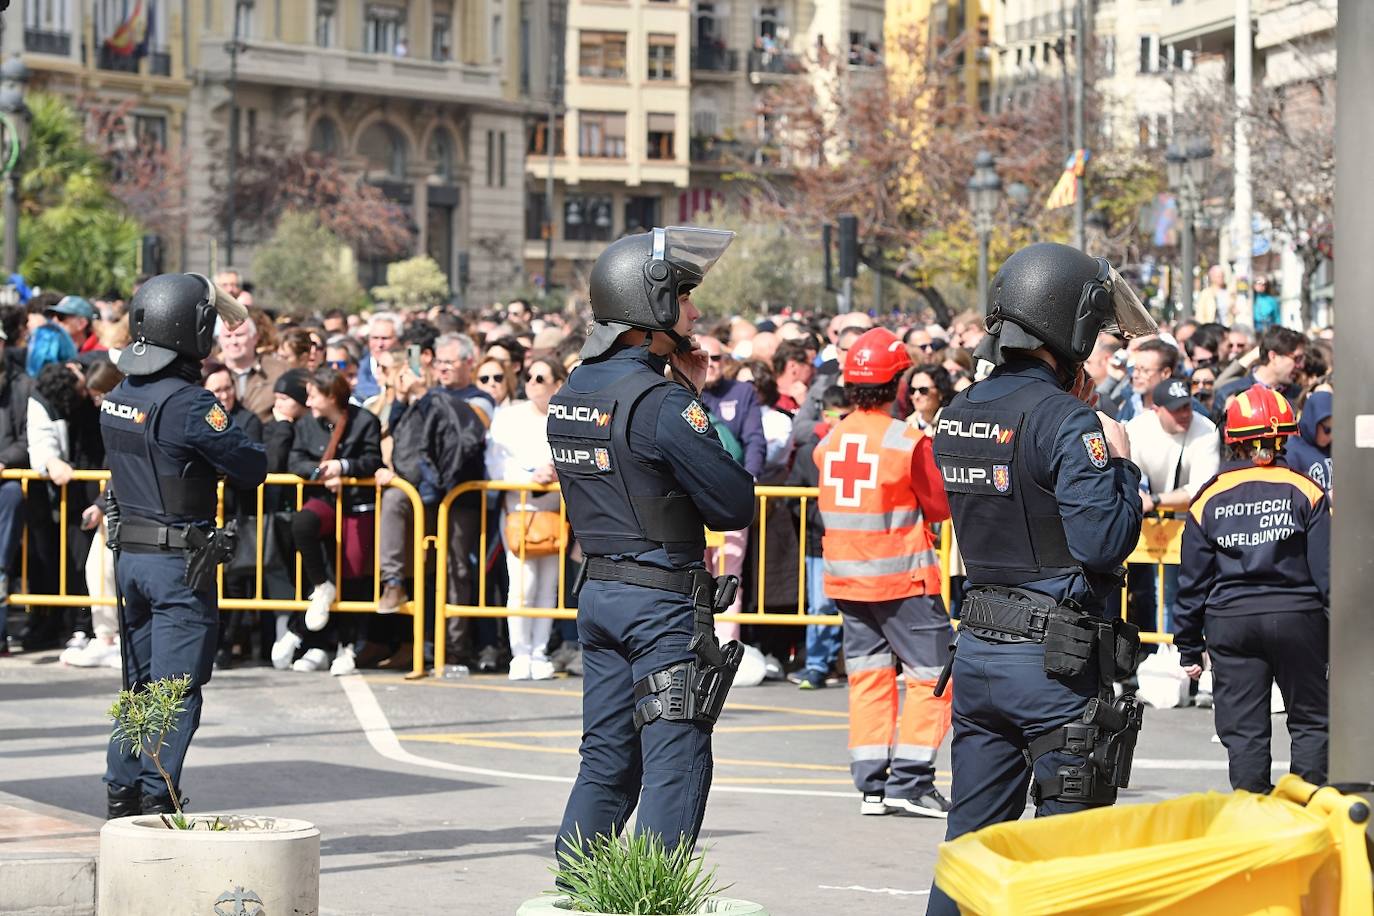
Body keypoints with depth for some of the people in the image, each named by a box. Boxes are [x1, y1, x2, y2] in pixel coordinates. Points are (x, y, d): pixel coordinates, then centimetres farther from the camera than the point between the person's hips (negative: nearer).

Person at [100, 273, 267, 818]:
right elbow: (252, 468, -14)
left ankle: (121, 793, 18)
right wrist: (235, 440, 6)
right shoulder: (188, 404, -18)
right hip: (179, 562, -7)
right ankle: (156, 797, -5)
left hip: (128, 553, 8)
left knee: (140, 682, 16)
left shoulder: (117, 398, 6)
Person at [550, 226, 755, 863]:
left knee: (605, 761, 14)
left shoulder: (570, 397, 9)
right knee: (676, 767, -3)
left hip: (597, 593, 8)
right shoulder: (661, 403, -17)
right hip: (665, 602, -8)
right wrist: (695, 399, -2)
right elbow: (735, 505, -14)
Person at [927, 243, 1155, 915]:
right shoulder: (1064, 420, -16)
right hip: (1056, 658, -7)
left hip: (976, 651, 7)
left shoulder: (957, 415, 8)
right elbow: (1104, 542, -21)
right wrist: (1119, 462, -4)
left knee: (971, 834, 14)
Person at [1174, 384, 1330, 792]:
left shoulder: (1209, 499, 2)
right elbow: (1327, 570, -4)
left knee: (1243, 730, 5)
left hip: (1230, 621, 1)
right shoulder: (1305, 491, -3)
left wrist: (1189, 647, 12)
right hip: (1297, 616, -1)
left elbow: (1193, 581, 5)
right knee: (1310, 721, 10)